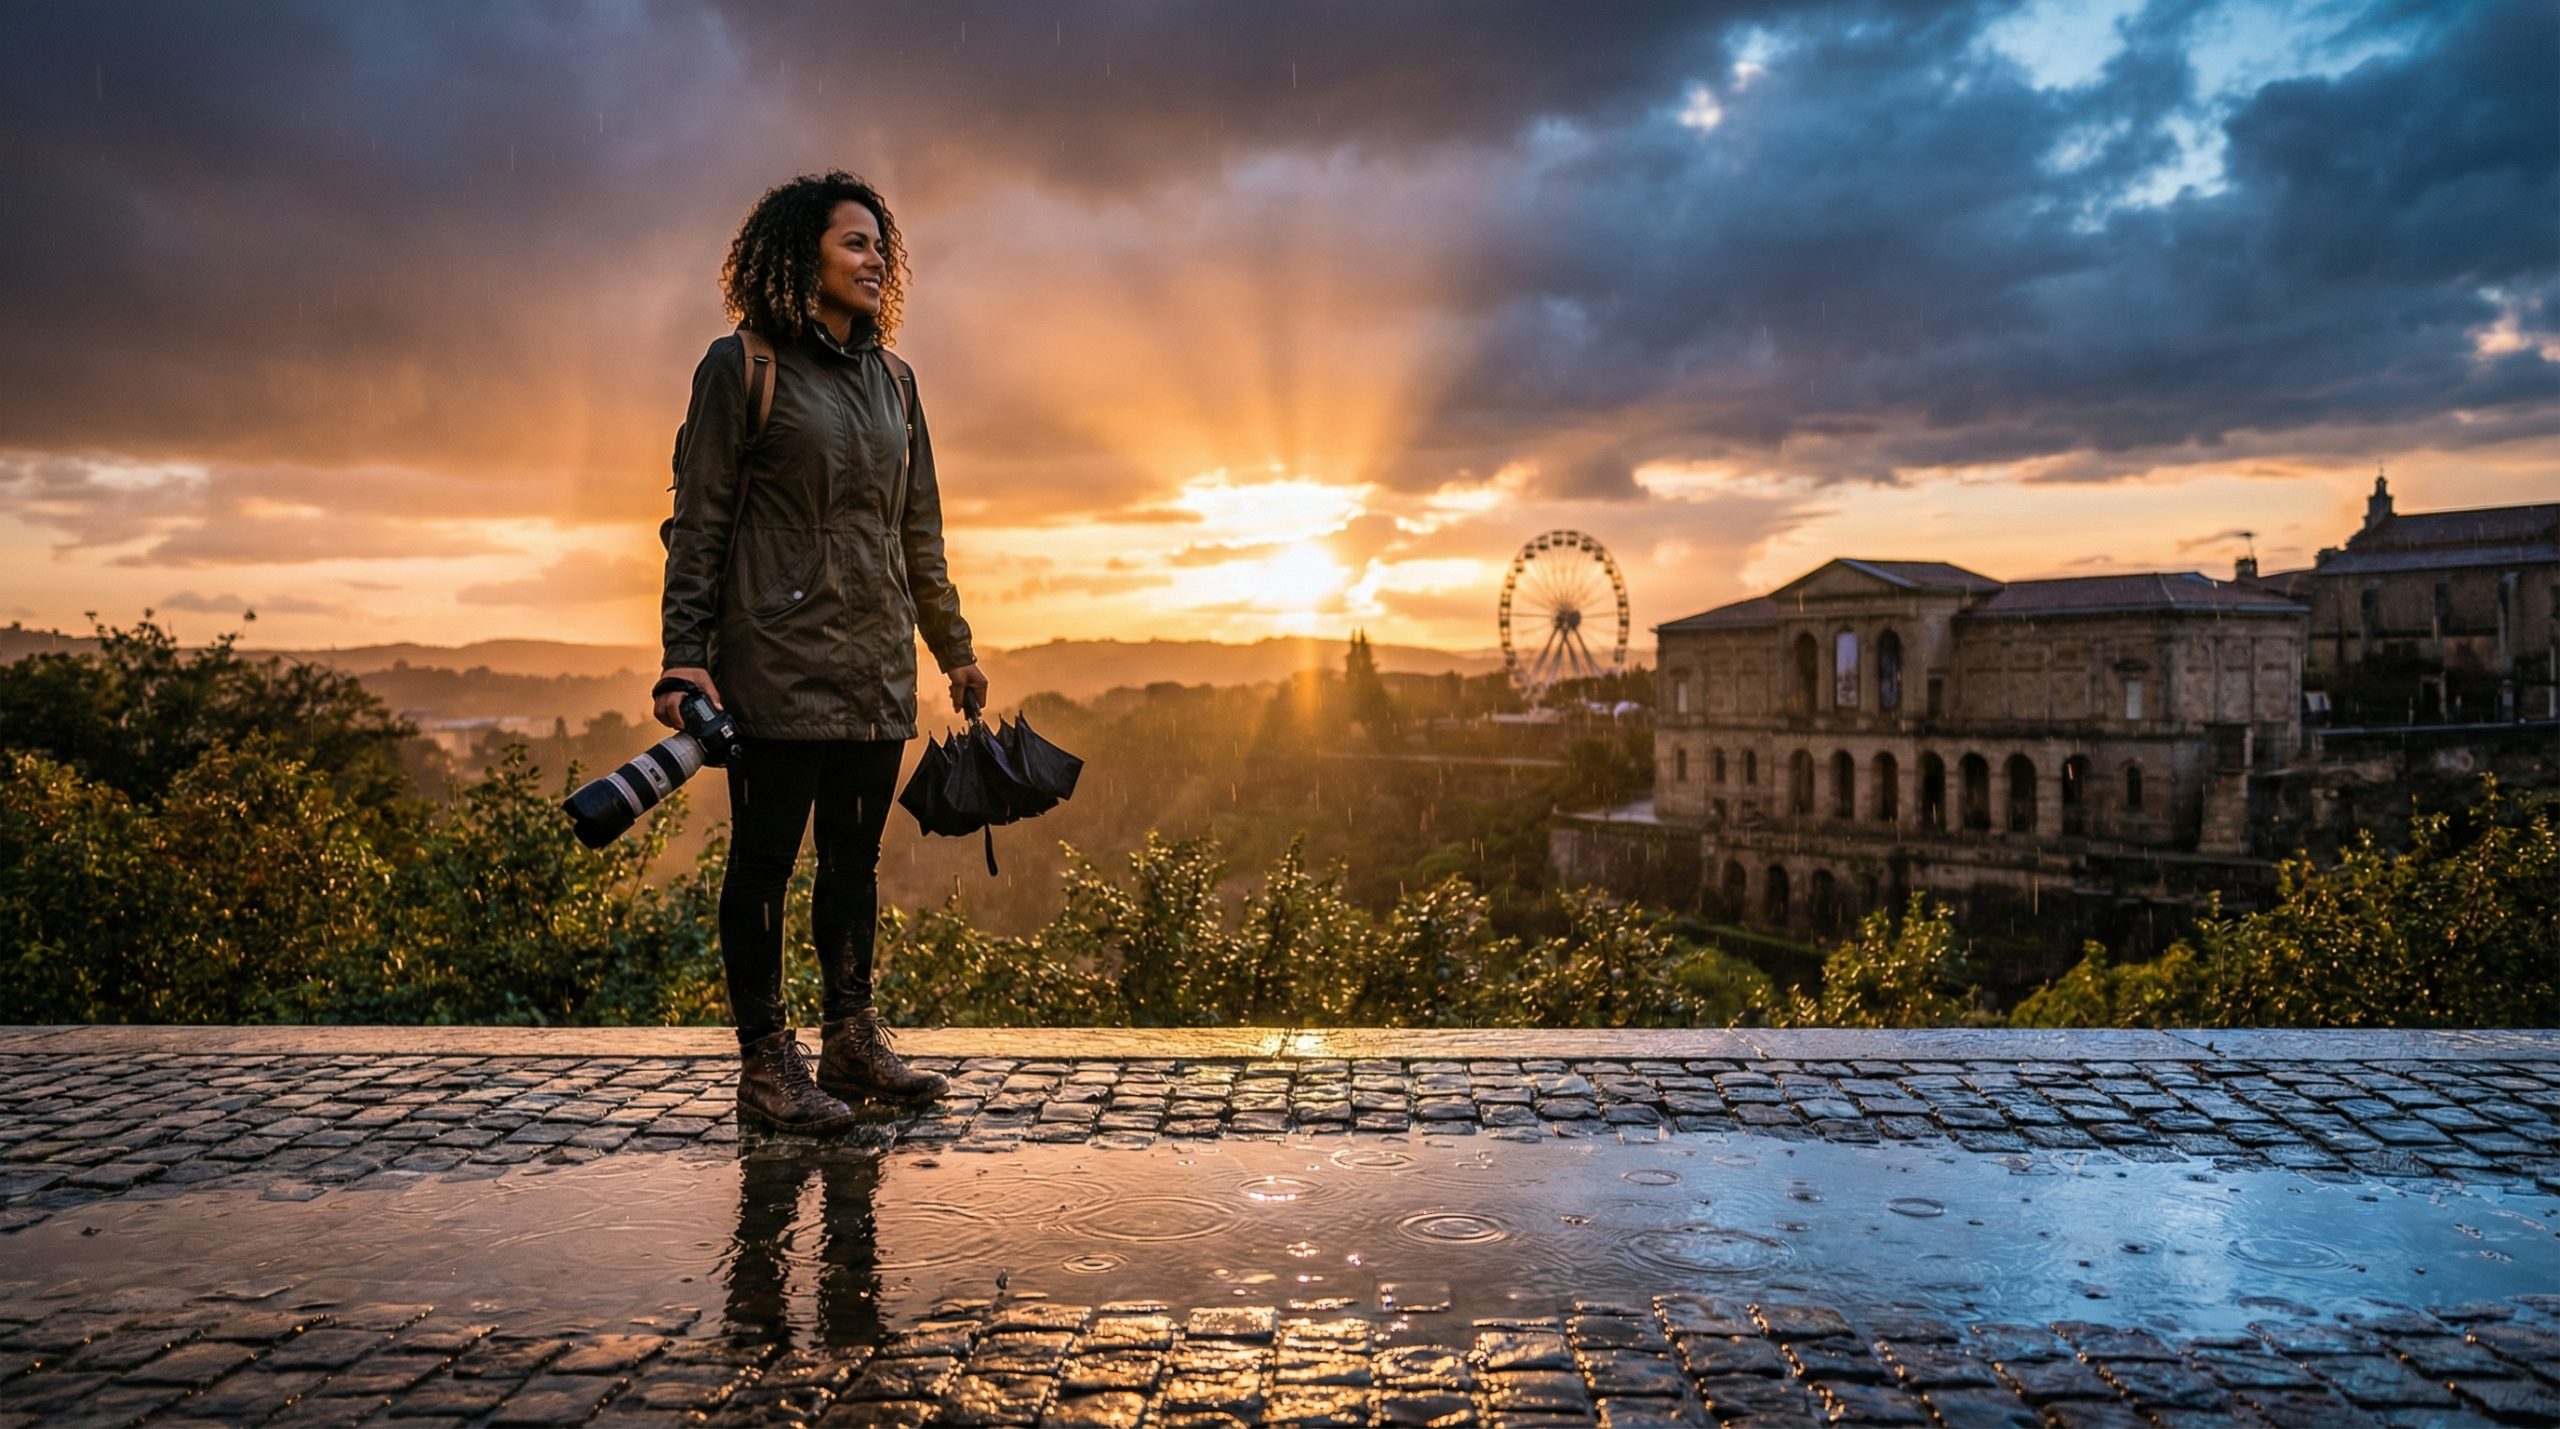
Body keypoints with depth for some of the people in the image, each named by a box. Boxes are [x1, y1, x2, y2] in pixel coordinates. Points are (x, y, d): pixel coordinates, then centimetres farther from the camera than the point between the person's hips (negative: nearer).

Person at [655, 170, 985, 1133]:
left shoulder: (891, 379, 16)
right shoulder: (741, 367, -2)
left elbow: (919, 530, 20)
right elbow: (697, 522, -5)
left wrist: (954, 646, 20)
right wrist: (684, 657, -13)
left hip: (878, 666, 6)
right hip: (779, 660, -6)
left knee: (855, 856, 11)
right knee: (765, 857, 0)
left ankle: (853, 1042, 21)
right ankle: (766, 1063, 8)